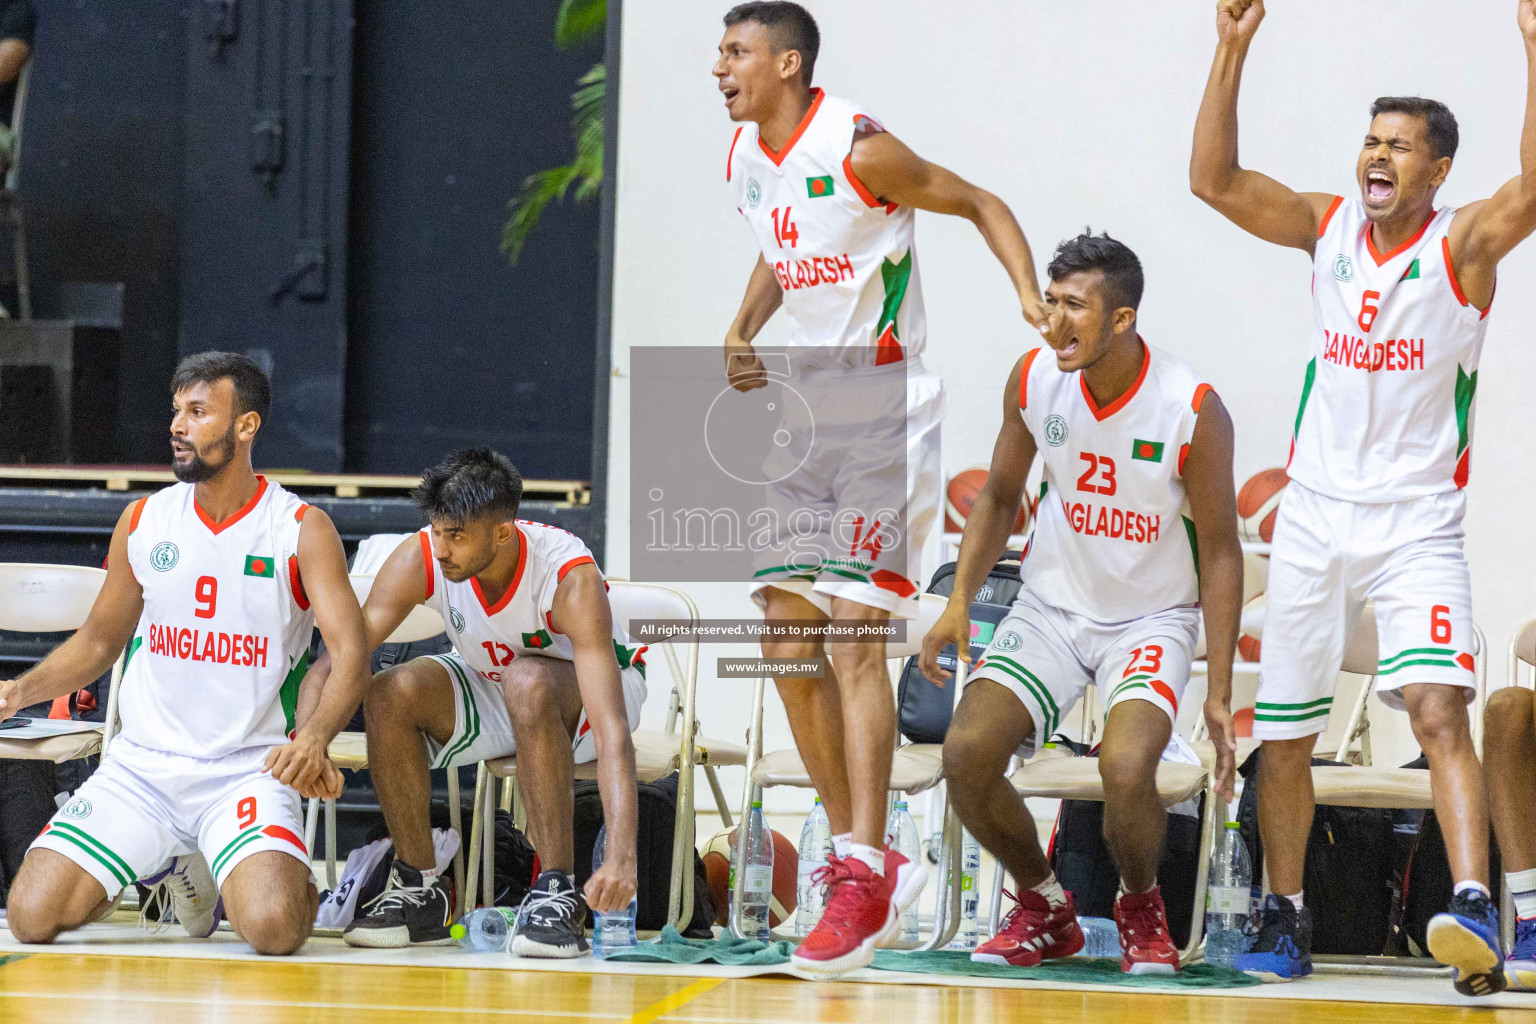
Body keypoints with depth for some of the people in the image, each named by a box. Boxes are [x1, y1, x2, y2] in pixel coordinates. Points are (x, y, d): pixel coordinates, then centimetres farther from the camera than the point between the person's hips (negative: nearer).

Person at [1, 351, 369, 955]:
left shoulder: (301, 530, -5)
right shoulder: (143, 521, 6)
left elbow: (351, 656, -14)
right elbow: (100, 640, 19)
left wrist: (313, 738, -34)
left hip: (248, 771, -4)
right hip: (141, 767, 4)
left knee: (273, 929, -31)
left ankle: (239, 882, 10)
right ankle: (171, 866, 16)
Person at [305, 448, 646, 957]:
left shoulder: (572, 579, -35)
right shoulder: (419, 560, -24)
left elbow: (612, 731, -42)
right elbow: (339, 659, -25)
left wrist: (621, 858, -53)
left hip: (579, 696, -4)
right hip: (490, 695, 4)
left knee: (527, 679, -37)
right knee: (389, 695, -25)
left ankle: (557, 892, -30)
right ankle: (420, 890, -9)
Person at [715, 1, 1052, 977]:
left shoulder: (858, 149, -15)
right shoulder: (746, 159, 8)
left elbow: (981, 204, -7)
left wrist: (1032, 296, -20)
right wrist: (741, 333, 11)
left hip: (883, 406, -8)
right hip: (805, 407, 8)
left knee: (854, 635, -15)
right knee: (787, 641, 5)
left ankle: (864, 875, -16)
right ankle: (861, 856, 14)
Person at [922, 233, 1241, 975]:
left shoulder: (1194, 410, -20)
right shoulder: (1033, 380, -9)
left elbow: (1219, 551, -12)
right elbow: (1000, 497, 8)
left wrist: (1219, 696, -14)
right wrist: (959, 601, -6)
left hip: (1151, 616, -4)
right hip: (1051, 604, 4)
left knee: (1126, 766, -29)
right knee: (967, 753, -16)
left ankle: (1142, 909, 4)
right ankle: (1044, 907, 11)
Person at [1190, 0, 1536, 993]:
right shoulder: (1327, 226, 4)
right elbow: (1215, 180, -6)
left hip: (1418, 525, -4)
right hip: (1316, 513, 4)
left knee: (1437, 706, -24)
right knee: (1284, 737, 9)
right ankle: (1285, 918, 25)